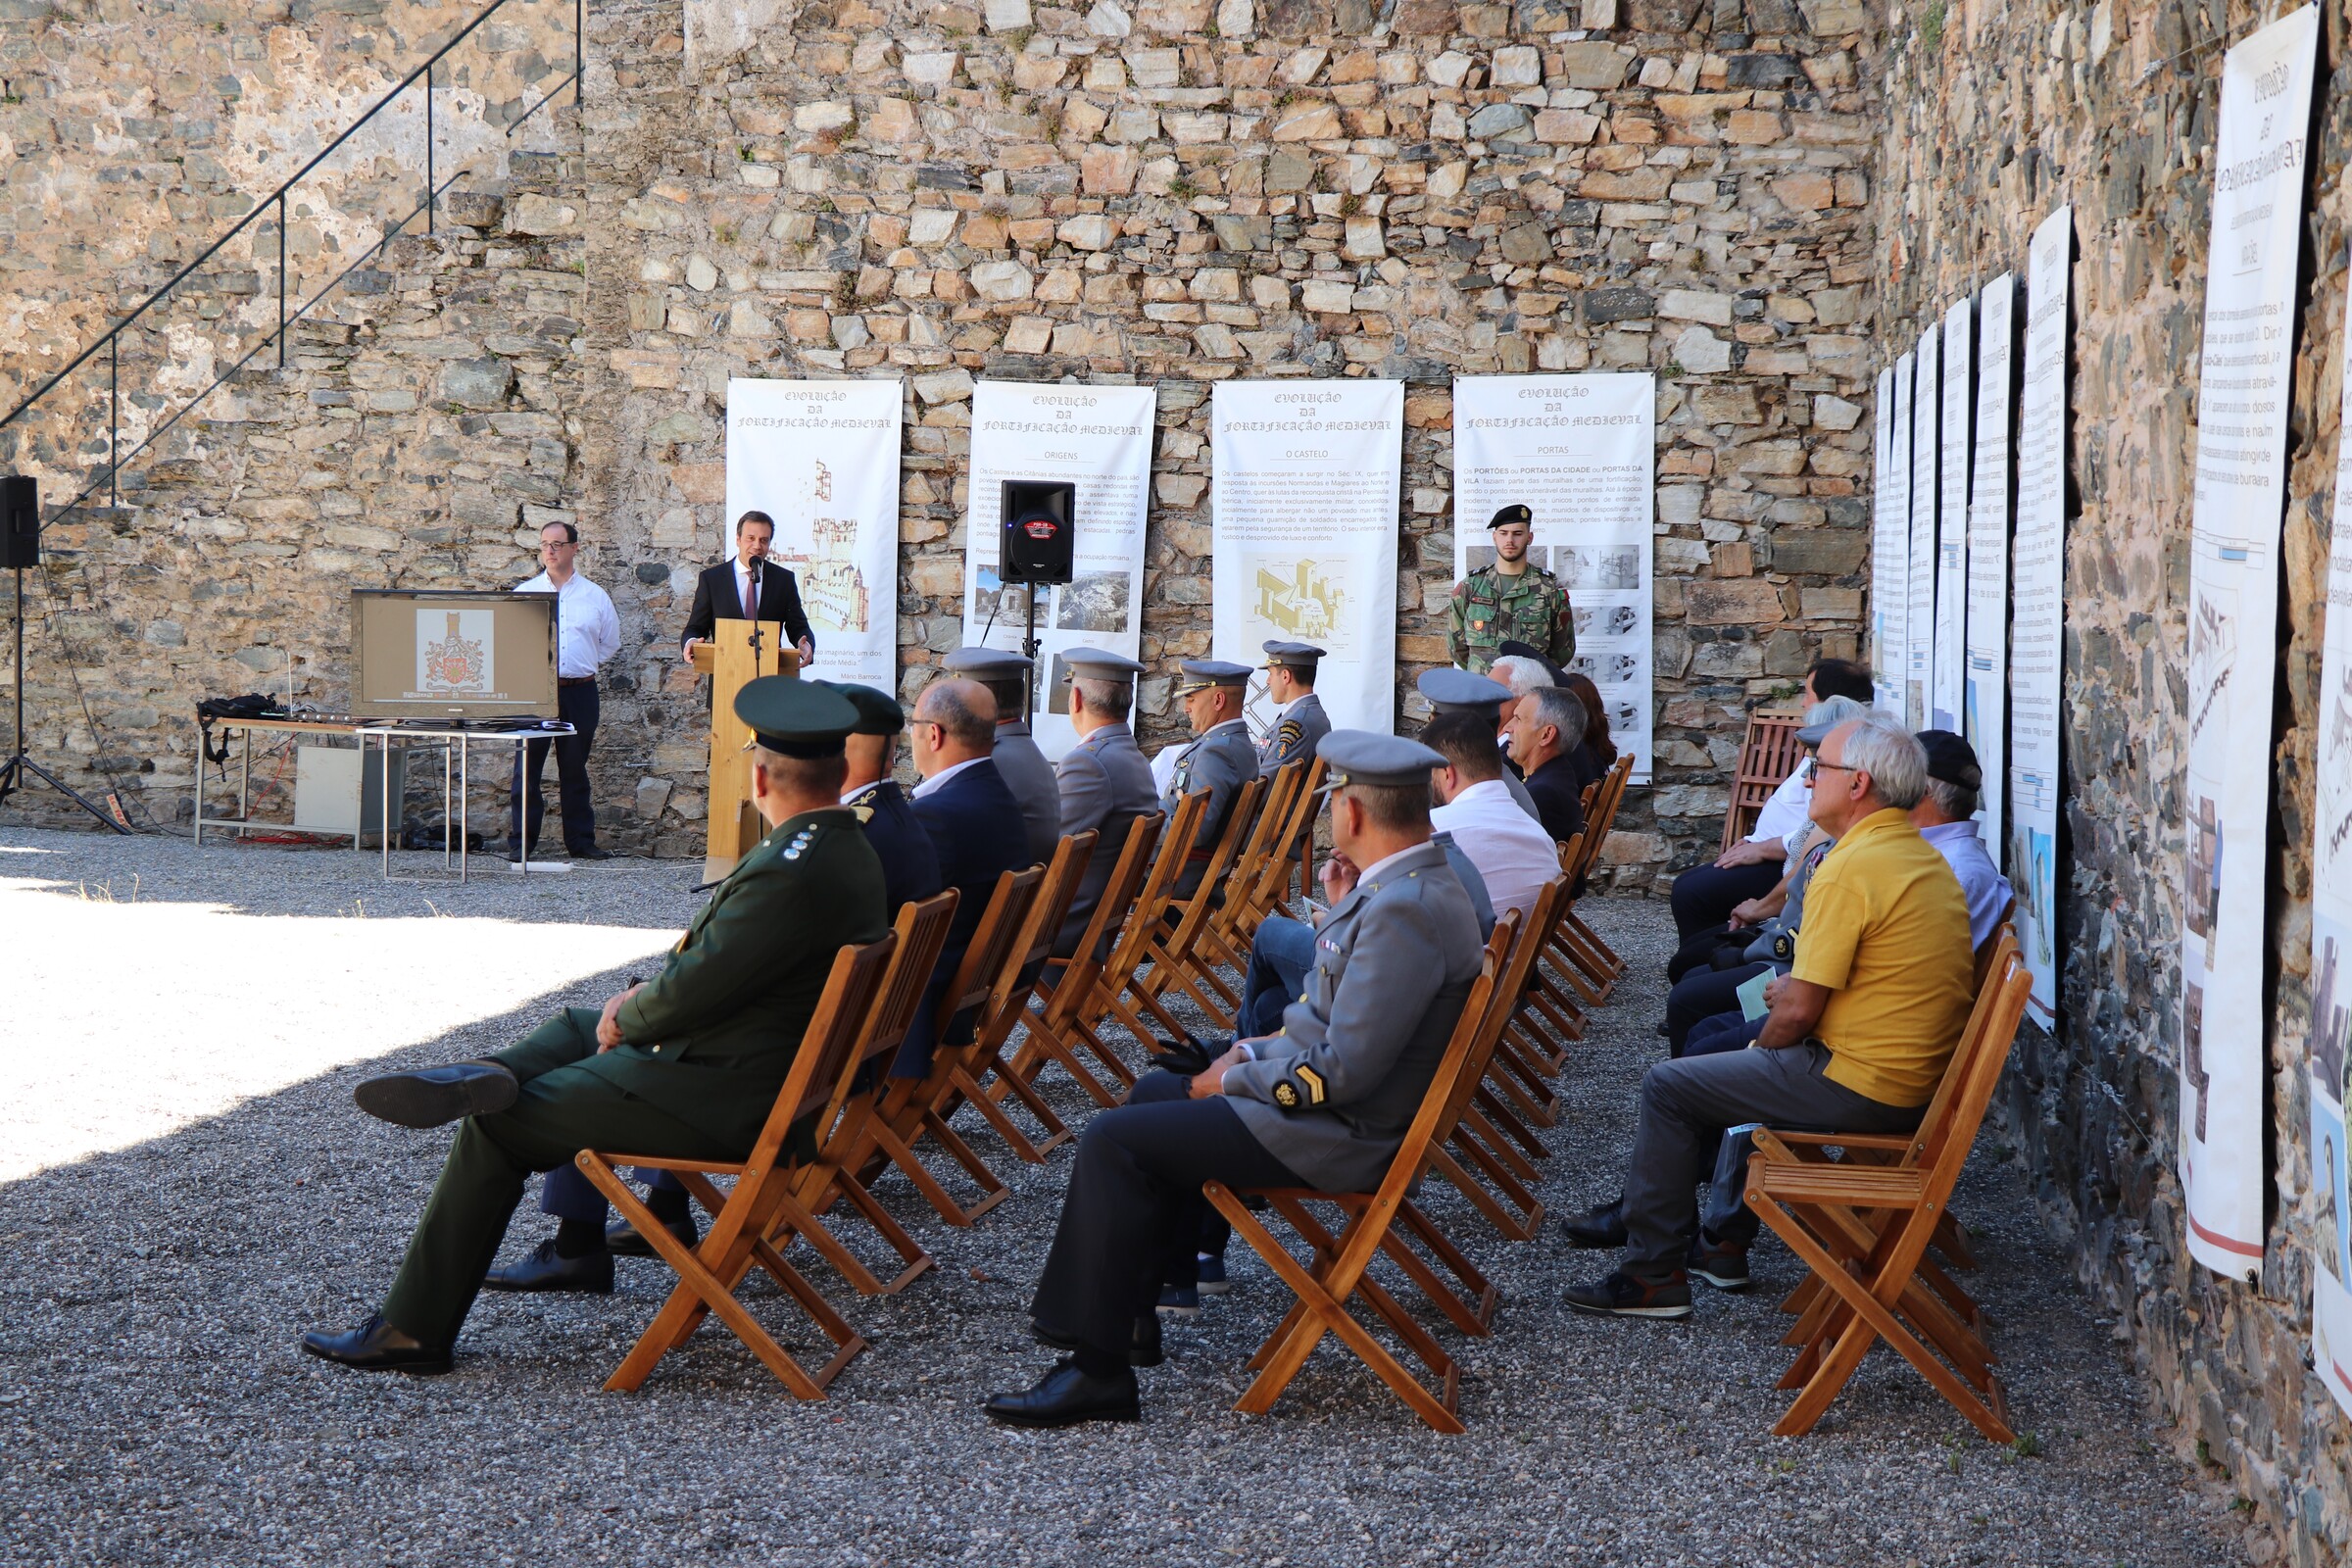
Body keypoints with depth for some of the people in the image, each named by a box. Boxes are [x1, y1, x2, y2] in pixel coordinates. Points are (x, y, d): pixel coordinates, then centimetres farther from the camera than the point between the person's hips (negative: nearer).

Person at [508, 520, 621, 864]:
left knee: (575, 770, 9)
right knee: (527, 769, -4)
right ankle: (520, 843, -2)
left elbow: (609, 643, 18)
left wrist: (581, 664, 11)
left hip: (580, 691, 1)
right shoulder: (524, 593, 6)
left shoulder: (595, 596, 8)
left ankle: (580, 841, 14)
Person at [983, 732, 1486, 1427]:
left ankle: (1097, 1365, -8)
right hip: (1333, 1100, 11)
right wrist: (1342, 912, 6)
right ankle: (1131, 1307, 28)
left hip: (1340, 1135, -11)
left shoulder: (1404, 910, -26)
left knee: (1112, 1141, -13)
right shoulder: (1412, 885, 7)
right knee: (1155, 1092, 25)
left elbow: (1343, 1071, -27)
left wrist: (1235, 1079, -14)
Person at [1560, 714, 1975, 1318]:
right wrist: (1795, 986, 11)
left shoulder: (1851, 868, -20)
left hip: (1859, 1086, -10)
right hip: (1916, 1080, 10)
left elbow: (1799, 1011, -19)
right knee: (1718, 1061, 29)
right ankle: (1724, 1242, 32)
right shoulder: (1925, 858, 11)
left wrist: (1765, 1044, 1)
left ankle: (1653, 1273, 5)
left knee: (1667, 1087, 1)